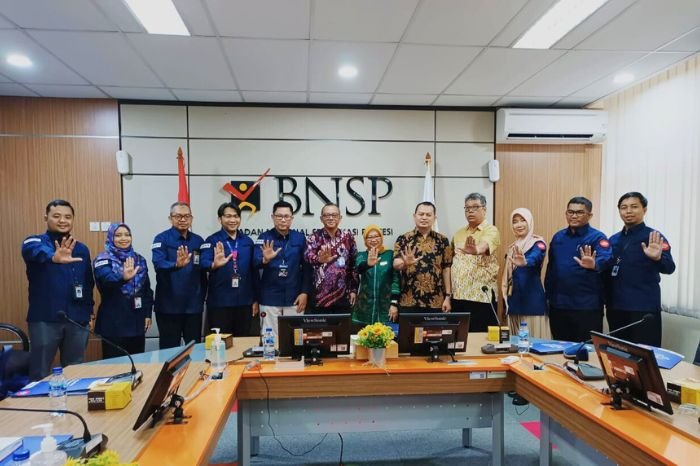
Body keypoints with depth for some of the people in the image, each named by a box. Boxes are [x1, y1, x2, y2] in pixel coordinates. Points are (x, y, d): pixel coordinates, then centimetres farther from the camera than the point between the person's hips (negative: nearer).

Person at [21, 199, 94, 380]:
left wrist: (89, 311, 5)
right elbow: (35, 251, -29)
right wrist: (54, 257, -51)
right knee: (40, 374, 6)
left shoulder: (81, 249, 10)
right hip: (44, 320, -3)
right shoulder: (36, 242, -3)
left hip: (77, 320, 3)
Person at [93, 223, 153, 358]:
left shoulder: (139, 259, 9)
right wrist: (123, 278, -48)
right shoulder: (103, 260, -5)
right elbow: (107, 280, -27)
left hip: (137, 320, 5)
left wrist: (148, 313, 5)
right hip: (114, 322, -4)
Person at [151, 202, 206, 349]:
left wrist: (202, 297, 8)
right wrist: (177, 264, -41)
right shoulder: (162, 239, -5)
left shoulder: (198, 241, 8)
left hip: (193, 305, 4)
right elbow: (158, 264, -22)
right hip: (169, 306, -4)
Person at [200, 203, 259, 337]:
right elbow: (204, 263, -19)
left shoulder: (248, 241, 8)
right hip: (219, 303, -3)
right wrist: (214, 265, -42)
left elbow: (254, 271, 10)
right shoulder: (212, 241, -2)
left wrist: (255, 299, 8)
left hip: (244, 302, 4)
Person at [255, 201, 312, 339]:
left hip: (294, 298, 1)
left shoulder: (300, 238, 1)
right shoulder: (264, 238, -2)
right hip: (270, 298, -1)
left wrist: (305, 292, -4)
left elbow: (307, 267, 3)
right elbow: (255, 263, -13)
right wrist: (265, 260, -35)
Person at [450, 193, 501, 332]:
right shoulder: (459, 233, 14)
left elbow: (484, 246, -27)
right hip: (458, 295, 6)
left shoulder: (491, 230, -5)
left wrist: (476, 250, -50)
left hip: (481, 296, -5)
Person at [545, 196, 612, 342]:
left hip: (587, 306, -5)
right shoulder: (558, 237, 9)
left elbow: (605, 259, -27)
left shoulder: (597, 237, -7)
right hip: (558, 305, 5)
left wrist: (594, 265, -50)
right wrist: (548, 295, 10)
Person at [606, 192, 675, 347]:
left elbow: (669, 268, -18)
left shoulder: (653, 237, -6)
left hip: (644, 308, -5)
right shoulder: (614, 239, 11)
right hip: (616, 307, 6)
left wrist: (657, 258, -38)